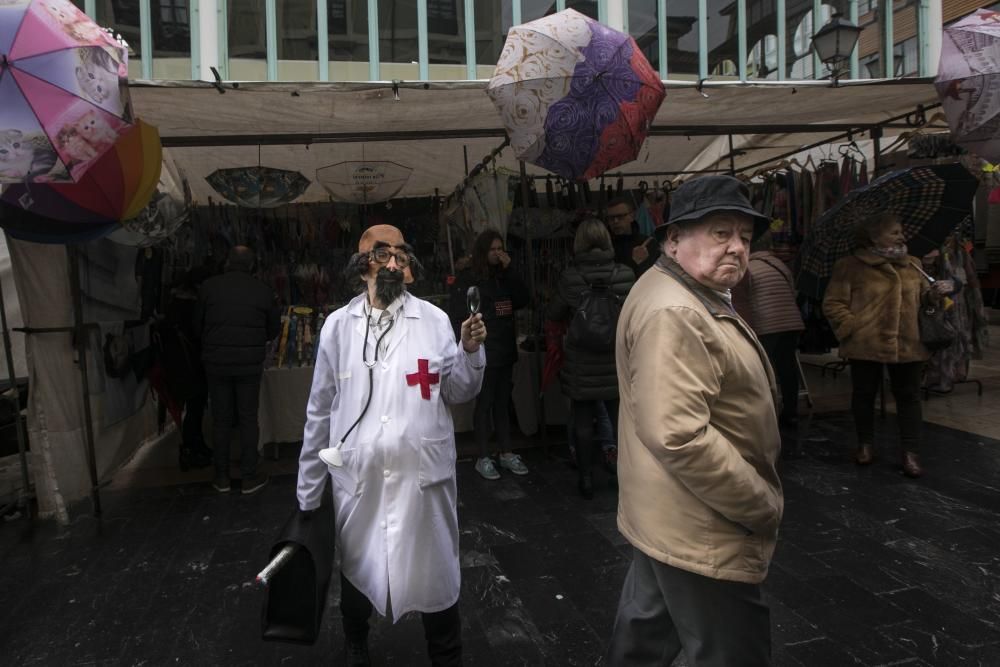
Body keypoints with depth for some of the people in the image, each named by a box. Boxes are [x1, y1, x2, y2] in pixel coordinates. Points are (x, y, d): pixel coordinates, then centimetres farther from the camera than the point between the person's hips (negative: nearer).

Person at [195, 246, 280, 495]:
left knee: (220, 420, 10)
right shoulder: (263, 291, -3)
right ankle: (250, 477, 12)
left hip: (216, 362, 1)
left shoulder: (209, 287, -4)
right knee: (248, 419, 7)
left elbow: (198, 324, 5)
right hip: (250, 363, -1)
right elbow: (274, 329, 6)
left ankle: (222, 477, 19)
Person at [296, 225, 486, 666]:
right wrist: (308, 490, 8)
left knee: (434, 575, 11)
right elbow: (320, 411, 5)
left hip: (422, 474, -1)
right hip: (357, 478, 2)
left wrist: (470, 351, -17)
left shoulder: (434, 320, -3)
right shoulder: (338, 325, 0)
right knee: (356, 575, 21)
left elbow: (458, 393, 2)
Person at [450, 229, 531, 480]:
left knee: (503, 403, 13)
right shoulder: (468, 278, -7)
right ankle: (483, 458, 12)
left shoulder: (503, 275, 12)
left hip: (505, 349, 6)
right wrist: (491, 312, -13)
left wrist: (509, 270, -4)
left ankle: (506, 453, 23)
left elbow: (523, 300, 1)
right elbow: (459, 316, -12)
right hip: (482, 351, -6)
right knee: (484, 404, 1)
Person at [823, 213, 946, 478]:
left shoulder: (912, 265, 13)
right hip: (866, 346, -3)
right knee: (864, 394, 8)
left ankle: (911, 452, 12)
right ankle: (865, 444, 26)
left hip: (907, 345, 4)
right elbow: (833, 304, -5)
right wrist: (852, 329, -12)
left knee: (908, 397, 5)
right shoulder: (850, 266, -4)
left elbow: (921, 298, 20)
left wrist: (934, 293, -2)